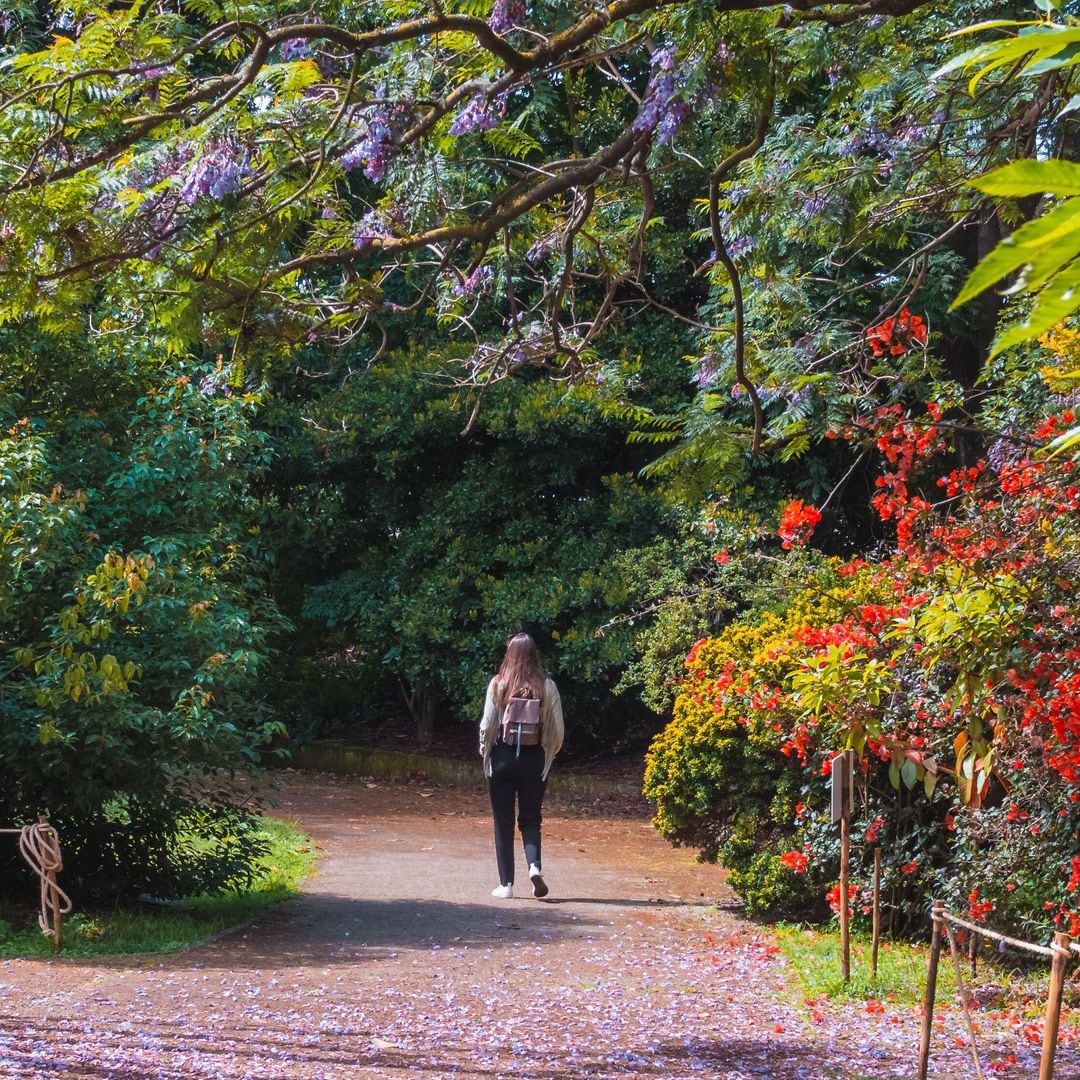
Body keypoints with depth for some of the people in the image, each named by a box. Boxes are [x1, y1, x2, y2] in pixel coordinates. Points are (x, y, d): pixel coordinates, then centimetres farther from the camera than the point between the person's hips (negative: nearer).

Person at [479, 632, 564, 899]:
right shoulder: (547, 686, -4)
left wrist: (485, 752, 11)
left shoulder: (498, 685, -7)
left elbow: (487, 724, -5)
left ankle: (506, 884, 8)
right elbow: (557, 729, -3)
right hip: (534, 759, 1)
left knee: (503, 821, 8)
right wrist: (550, 754, 13)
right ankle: (534, 865, -13)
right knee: (530, 819, 13)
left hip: (503, 757, -1)